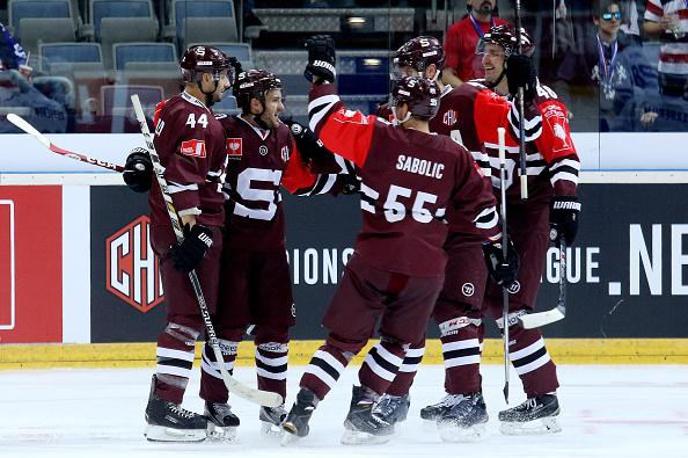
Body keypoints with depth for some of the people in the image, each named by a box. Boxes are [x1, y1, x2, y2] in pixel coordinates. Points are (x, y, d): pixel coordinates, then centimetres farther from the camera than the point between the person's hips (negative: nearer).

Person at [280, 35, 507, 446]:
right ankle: (361, 412, 13)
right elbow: (481, 205, 10)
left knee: (345, 338, 7)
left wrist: (322, 72, 9)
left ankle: (302, 410, -3)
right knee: (396, 341, 19)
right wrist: (498, 243, 27)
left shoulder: (378, 138, -6)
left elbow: (328, 120, -3)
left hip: (375, 262, -1)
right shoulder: (455, 157, 4)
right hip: (426, 270, 1)